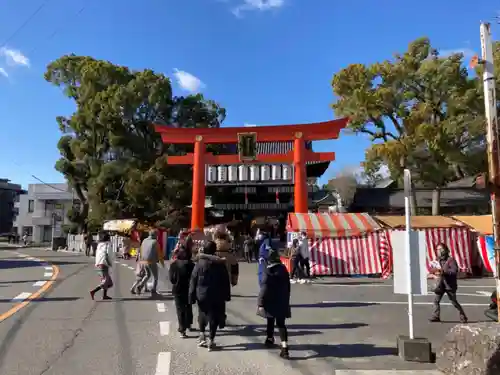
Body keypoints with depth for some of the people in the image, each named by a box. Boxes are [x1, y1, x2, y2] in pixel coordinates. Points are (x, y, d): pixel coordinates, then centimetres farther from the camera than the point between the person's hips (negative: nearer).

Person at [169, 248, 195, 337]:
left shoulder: (174, 264, -11)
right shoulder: (191, 265, -12)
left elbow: (171, 278, -8)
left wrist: (176, 283, 9)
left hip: (178, 290, -1)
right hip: (189, 289, 1)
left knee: (180, 309, 8)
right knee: (188, 307, 21)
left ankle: (182, 330, 3)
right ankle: (188, 325, 37)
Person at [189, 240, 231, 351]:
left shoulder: (199, 264, -8)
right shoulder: (220, 264, -5)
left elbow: (193, 281, -6)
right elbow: (226, 281, -1)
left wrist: (192, 297, 1)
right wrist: (227, 295, 7)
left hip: (202, 295, 1)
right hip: (217, 296, 0)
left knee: (202, 315, 22)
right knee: (214, 318, 8)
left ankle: (202, 336, 21)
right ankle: (210, 341, 10)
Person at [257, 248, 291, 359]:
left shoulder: (268, 271, -15)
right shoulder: (283, 269, 0)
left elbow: (264, 288, -18)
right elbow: (287, 286, 10)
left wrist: (260, 302, -13)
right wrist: (286, 300, 21)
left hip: (270, 301, -3)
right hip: (282, 301, 3)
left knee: (270, 322, 18)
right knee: (281, 324, 4)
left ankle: (270, 340, 39)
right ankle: (284, 348, -9)